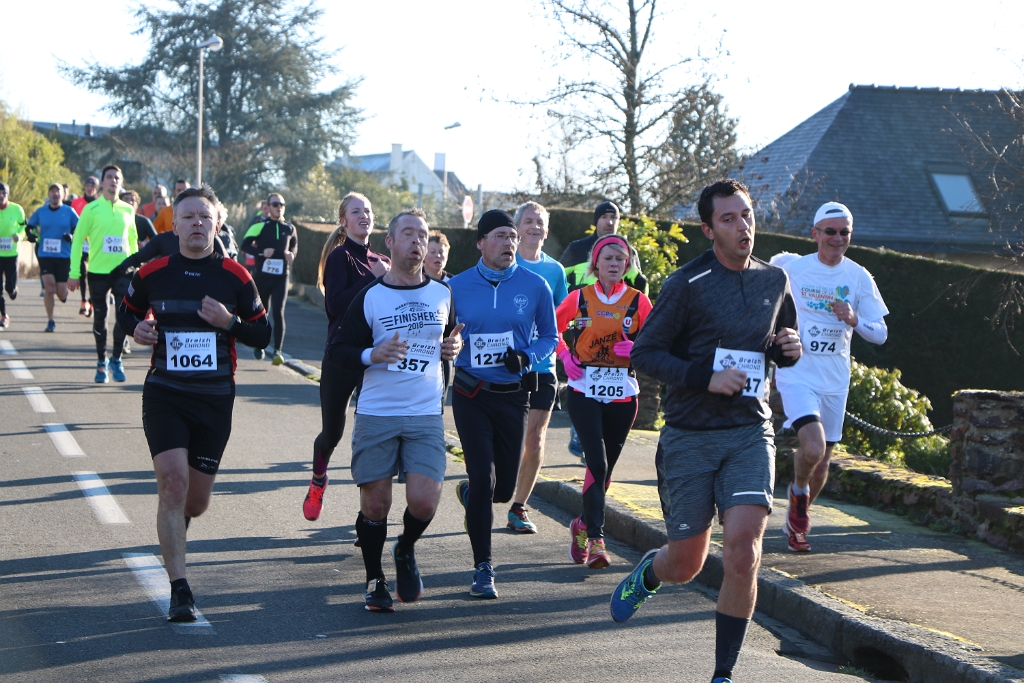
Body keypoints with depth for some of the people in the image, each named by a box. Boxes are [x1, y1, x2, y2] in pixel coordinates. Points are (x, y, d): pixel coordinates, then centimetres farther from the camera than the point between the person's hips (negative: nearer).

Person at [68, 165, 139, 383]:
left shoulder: (128, 210, 7)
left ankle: (116, 359, 12)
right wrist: (74, 273, -6)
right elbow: (77, 240, -2)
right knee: (100, 317, 3)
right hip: (98, 271, -2)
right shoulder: (91, 209, -2)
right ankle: (102, 362, 17)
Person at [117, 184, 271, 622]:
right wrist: (136, 329, -5)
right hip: (163, 394, -1)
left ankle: (174, 529, 49)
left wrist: (230, 322, -14)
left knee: (197, 500, 10)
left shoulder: (235, 277, 0)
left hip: (215, 399, 1)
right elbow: (126, 310, 17)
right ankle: (179, 590, -14)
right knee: (173, 481, -17)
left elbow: (263, 335, 5)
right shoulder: (152, 274, 0)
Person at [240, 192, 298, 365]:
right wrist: (261, 252, -20)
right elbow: (245, 245, -5)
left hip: (281, 276, 1)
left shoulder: (289, 228, 7)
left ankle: (278, 350, -15)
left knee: (278, 313, -12)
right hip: (262, 275, -1)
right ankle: (258, 347, 31)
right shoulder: (260, 226, -4)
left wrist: (292, 254, -1)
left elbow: (294, 246, 22)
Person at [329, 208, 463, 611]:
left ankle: (406, 550, 21)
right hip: (375, 415, -1)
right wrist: (372, 355, -18)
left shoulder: (443, 295, 10)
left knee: (424, 501, -12)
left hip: (426, 416, 1)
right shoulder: (369, 297, 1)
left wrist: (454, 348, 3)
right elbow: (338, 350, 1)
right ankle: (375, 581, 22)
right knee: (375, 505, 2)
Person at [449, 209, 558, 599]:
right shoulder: (457, 287, -1)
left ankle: (469, 494, 43)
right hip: (471, 395, -1)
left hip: (513, 395, 2)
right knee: (483, 478, -9)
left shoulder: (535, 286, -1)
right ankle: (483, 569, 1)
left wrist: (527, 356, -11)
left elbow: (549, 337, 7)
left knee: (503, 489, 6)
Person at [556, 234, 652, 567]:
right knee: (598, 463, -16)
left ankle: (584, 525, 33)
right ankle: (596, 540, -15)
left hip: (623, 393, 2)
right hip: (584, 391, -2)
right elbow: (552, 328, 17)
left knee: (606, 467, 11)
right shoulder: (580, 298, 2)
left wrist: (636, 349, -14)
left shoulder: (638, 301, 2)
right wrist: (565, 355, 1)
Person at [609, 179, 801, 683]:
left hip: (750, 433, 2)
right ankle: (647, 573, 45)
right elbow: (643, 353, -6)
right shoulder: (687, 284, -7)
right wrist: (703, 376, -18)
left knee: (741, 554, -16)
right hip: (689, 437, -2)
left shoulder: (774, 281, 9)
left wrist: (789, 349, 0)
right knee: (685, 565, 6)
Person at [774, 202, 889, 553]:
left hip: (835, 380, 4)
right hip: (796, 374, -3)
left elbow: (880, 334, 0)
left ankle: (795, 522, 35)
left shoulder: (859, 278, 1)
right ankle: (798, 490, 8)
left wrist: (855, 320, -18)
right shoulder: (792, 270, -5)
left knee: (822, 462, 11)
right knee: (813, 448, -24)